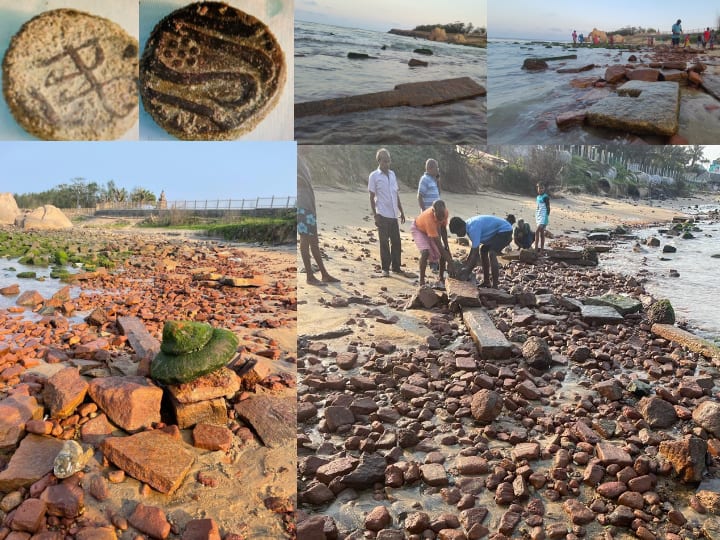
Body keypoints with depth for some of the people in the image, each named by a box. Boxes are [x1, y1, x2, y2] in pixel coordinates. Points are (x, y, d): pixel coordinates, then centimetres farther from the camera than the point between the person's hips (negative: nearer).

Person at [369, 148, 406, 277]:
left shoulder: (392, 174, 13)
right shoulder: (374, 176, -3)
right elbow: (372, 197, -4)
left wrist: (401, 211, 15)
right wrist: (375, 215, -10)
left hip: (393, 214, 5)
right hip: (382, 214, -5)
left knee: (396, 241, 7)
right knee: (384, 242, 0)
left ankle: (396, 266, 17)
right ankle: (385, 268, 8)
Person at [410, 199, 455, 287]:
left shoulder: (445, 212, -28)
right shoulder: (429, 218, -45)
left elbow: (443, 229, -6)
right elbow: (438, 244, -43)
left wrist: (446, 247, -10)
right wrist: (450, 263, -43)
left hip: (433, 229, 6)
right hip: (418, 229, -6)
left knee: (443, 253, -4)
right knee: (425, 252, -28)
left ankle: (441, 280, 11)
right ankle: (422, 282, -19)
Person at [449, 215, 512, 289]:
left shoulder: (473, 228, -29)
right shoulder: (469, 226, 1)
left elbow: (475, 253, -29)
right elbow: (474, 247, 13)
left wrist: (467, 271, -23)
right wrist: (466, 262, 11)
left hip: (505, 231, -11)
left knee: (491, 253, -24)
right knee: (483, 250, 17)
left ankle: (495, 287, -22)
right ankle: (486, 282, 22)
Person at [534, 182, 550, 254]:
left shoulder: (545, 197, -10)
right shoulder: (538, 197, 14)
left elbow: (548, 208, -11)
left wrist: (547, 217, -16)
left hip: (543, 217, -8)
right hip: (538, 217, 8)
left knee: (537, 231, -18)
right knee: (541, 233, 10)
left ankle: (536, 248, -19)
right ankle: (541, 249, 14)